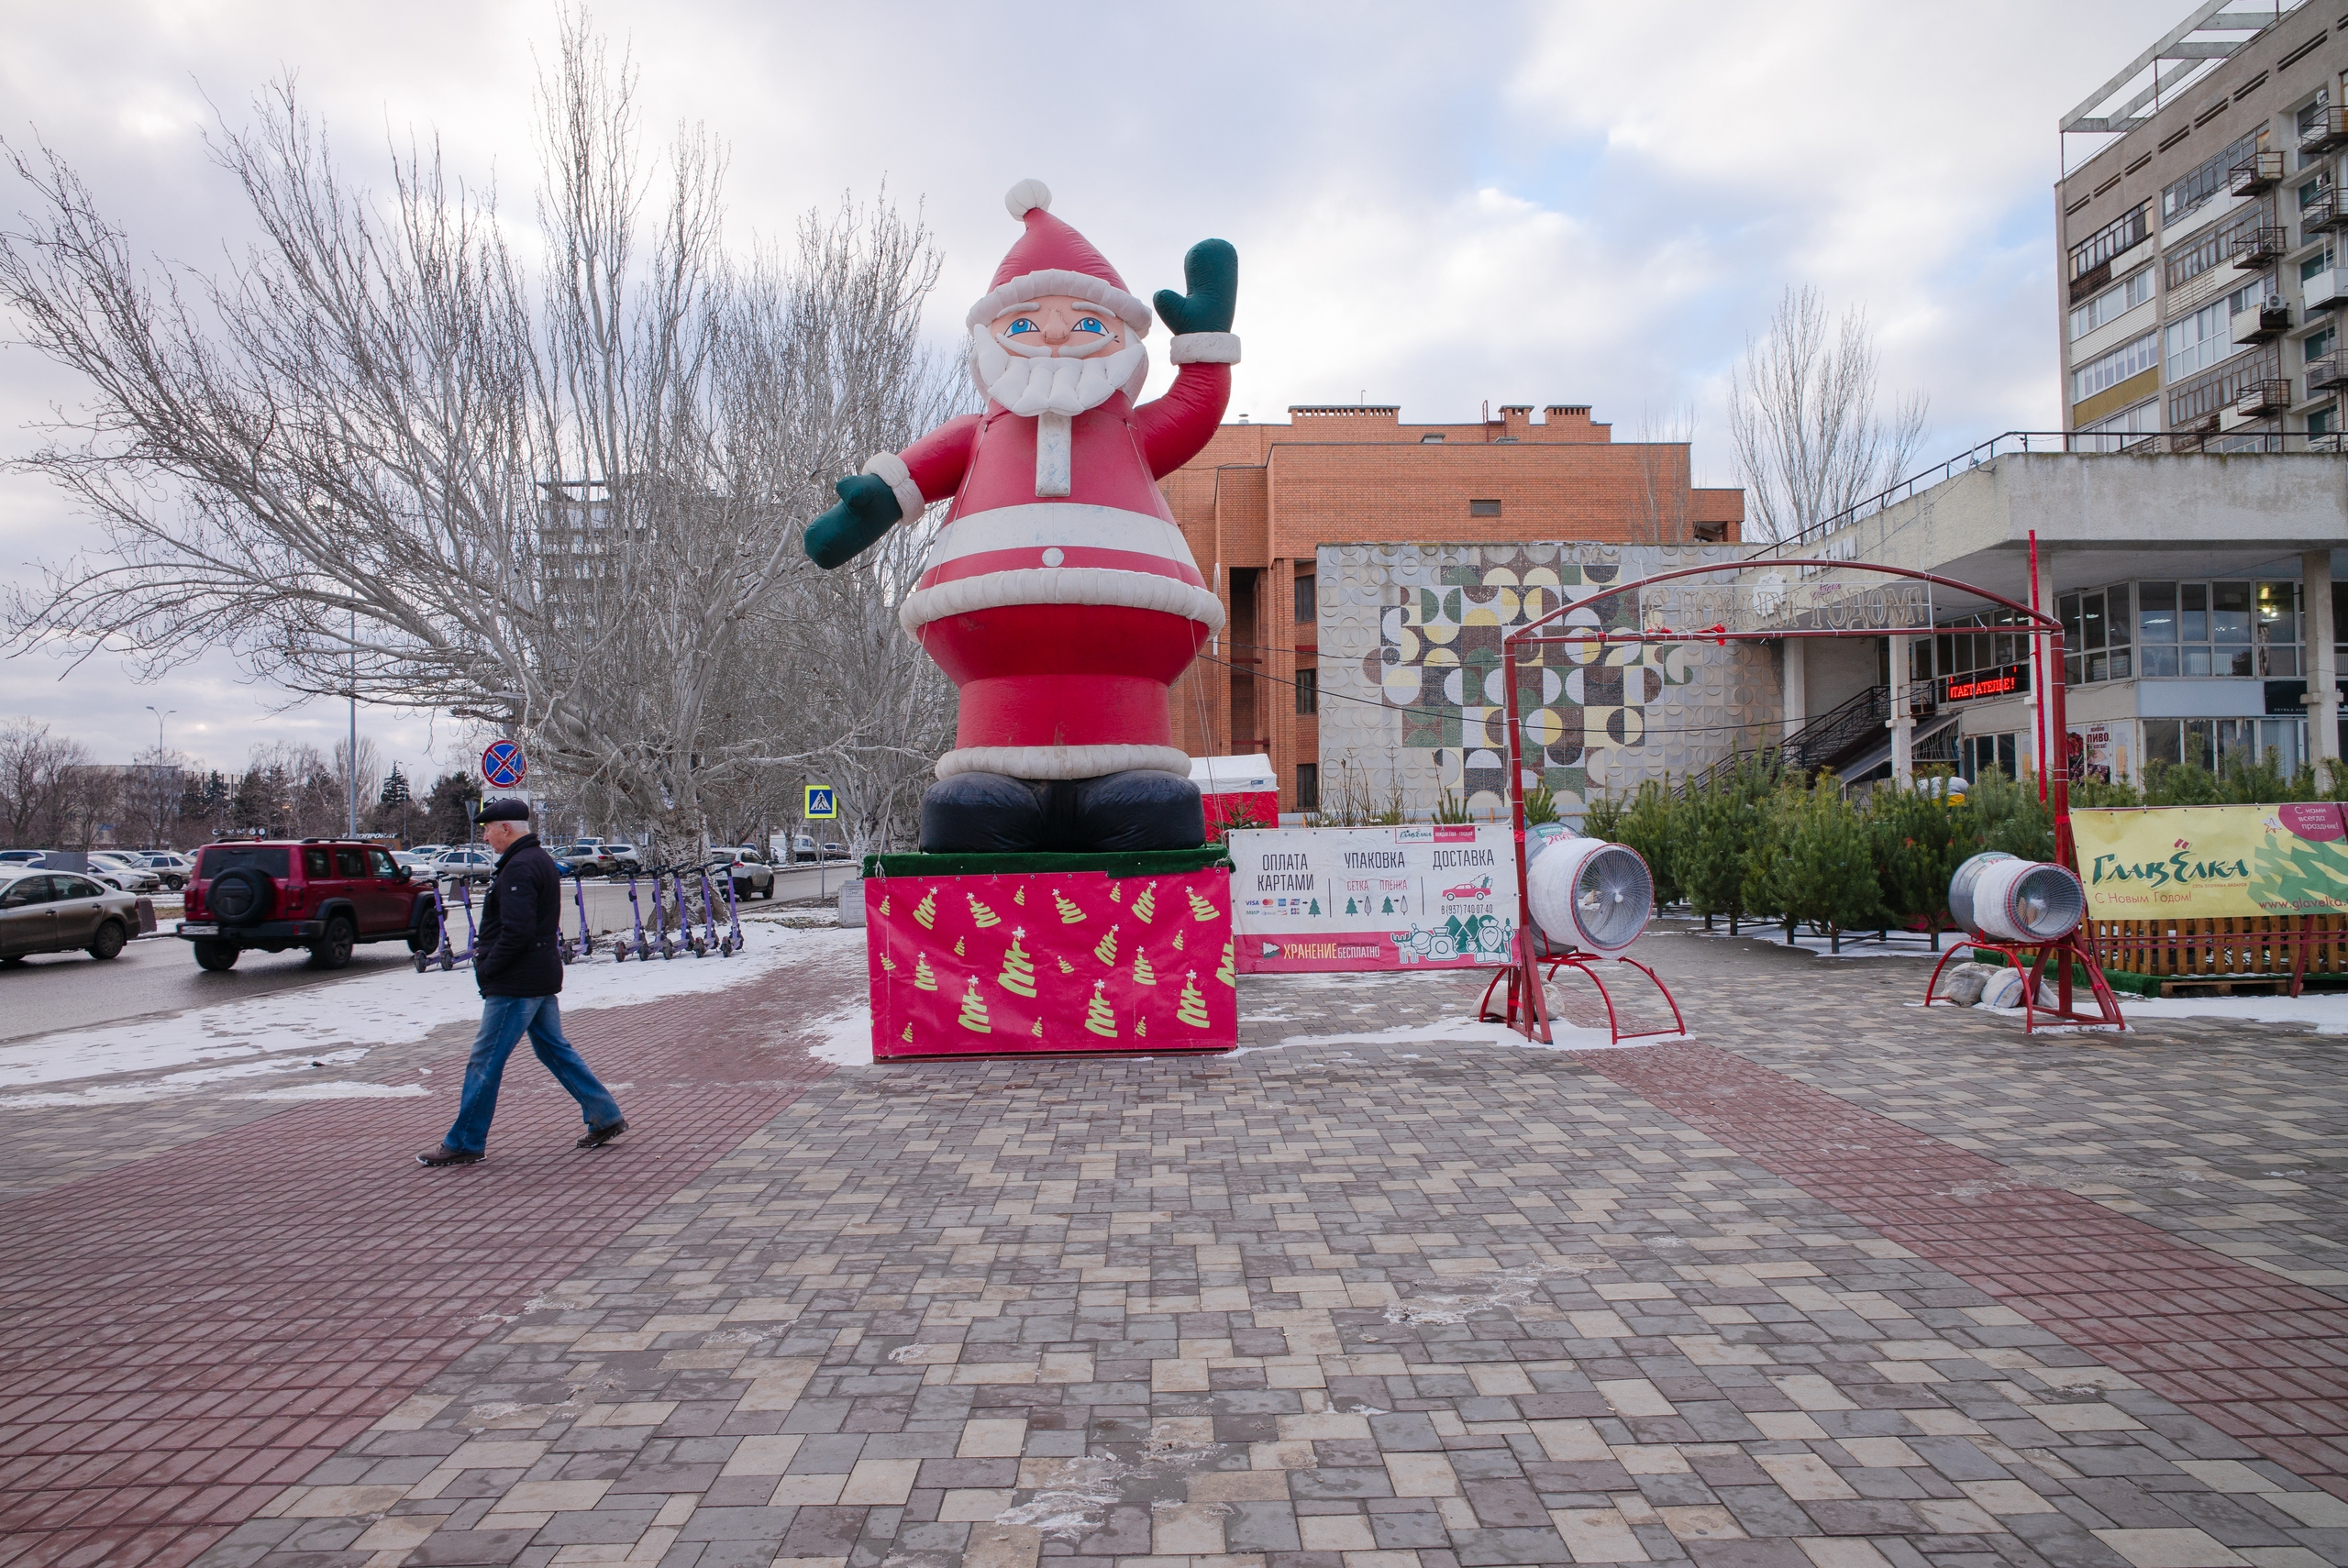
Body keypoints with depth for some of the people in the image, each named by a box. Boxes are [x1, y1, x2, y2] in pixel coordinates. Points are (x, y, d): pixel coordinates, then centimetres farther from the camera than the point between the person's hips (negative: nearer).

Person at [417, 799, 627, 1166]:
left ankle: (463, 1143, 7)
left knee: (485, 1062, -1)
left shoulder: (519, 868, -18)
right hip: (540, 978, 10)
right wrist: (488, 951, 14)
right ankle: (606, 1117, 17)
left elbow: (517, 931, -26)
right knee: (555, 1050, 15)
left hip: (516, 984, -10)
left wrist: (487, 968, -15)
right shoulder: (541, 860, 15)